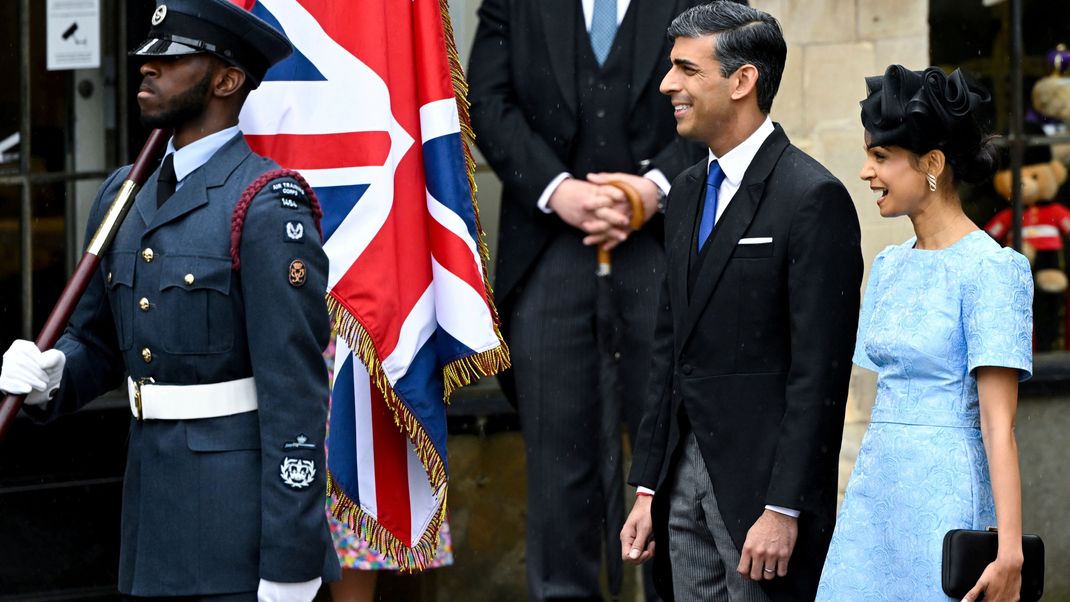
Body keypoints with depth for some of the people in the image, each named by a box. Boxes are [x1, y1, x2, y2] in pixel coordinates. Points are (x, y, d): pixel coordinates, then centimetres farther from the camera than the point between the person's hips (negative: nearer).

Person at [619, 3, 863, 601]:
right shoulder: (688, 193, 14)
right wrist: (649, 488, 13)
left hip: (761, 480, -7)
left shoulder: (814, 198, -12)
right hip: (686, 474, 8)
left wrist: (783, 509, -19)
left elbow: (819, 371, -16)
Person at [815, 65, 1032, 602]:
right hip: (876, 493, 7)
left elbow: (998, 423, -16)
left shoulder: (988, 269, -10)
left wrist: (1009, 550, -20)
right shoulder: (891, 266, 13)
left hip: (946, 497, -7)